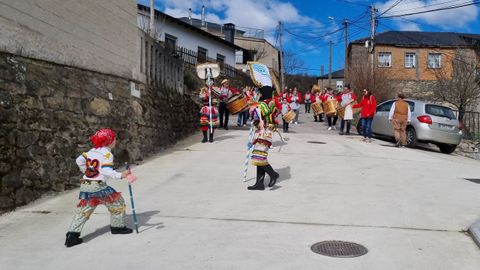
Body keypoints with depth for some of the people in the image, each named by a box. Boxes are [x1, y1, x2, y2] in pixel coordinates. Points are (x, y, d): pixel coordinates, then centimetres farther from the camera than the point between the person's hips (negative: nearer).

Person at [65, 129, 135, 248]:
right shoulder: (107, 153, -6)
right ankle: (117, 226, 19)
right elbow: (107, 171, -20)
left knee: (82, 211, 11)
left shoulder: (92, 151, 16)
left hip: (85, 186, 7)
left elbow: (79, 160, 9)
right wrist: (121, 175, -26)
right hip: (98, 186, -7)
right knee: (117, 203, 10)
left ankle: (72, 235, 3)